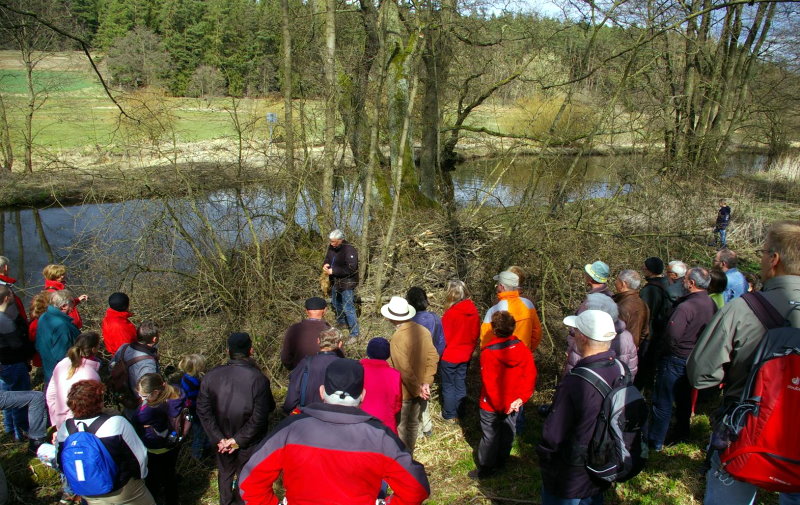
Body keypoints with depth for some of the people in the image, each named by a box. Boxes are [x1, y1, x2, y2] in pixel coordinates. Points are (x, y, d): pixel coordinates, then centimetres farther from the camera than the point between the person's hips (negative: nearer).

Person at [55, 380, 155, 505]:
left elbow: (62, 464, 1)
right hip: (123, 490, -4)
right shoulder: (117, 423, -27)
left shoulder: (65, 428, -14)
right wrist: (141, 475, 3)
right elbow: (140, 454, -18)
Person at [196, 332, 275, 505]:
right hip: (249, 444, -3)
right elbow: (259, 417, -26)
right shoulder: (258, 378, -26)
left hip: (223, 440, 3)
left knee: (225, 473, 27)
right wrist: (239, 440, -16)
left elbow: (203, 410, -13)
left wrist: (219, 438, -11)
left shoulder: (211, 375, -15)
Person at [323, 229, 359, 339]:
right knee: (336, 304, 26)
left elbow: (350, 268, -31)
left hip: (347, 283, -9)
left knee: (348, 308, -8)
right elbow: (328, 258, 16)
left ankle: (354, 333, 2)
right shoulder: (331, 247, 0)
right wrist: (326, 265, -9)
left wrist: (333, 271, -28)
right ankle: (341, 323, 50)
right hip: (335, 282, 9)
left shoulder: (349, 250, -25)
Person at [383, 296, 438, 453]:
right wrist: (426, 383, -2)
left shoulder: (397, 338, -28)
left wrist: (417, 389, -17)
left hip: (402, 391, -7)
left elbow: (405, 370, -28)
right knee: (413, 422, 23)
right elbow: (433, 357, -4)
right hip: (418, 389, 7)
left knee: (400, 427, 13)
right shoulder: (423, 331, -7)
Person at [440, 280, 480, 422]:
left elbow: (444, 337, -16)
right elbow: (476, 333, 3)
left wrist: (439, 354, -1)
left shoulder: (450, 313, -23)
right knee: (461, 384, 18)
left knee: (448, 385, 11)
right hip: (465, 356, 5)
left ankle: (450, 415, 21)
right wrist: (470, 348, 15)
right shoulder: (473, 311, -7)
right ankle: (460, 413, 28)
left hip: (449, 356, -5)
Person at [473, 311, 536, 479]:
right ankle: (500, 462, 39)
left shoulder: (488, 353, -26)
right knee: (507, 432, 22)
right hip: (514, 403, 5)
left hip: (492, 405, -4)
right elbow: (530, 375, -11)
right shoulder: (522, 349, -12)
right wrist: (521, 398, -10)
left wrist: (502, 406, -15)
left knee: (490, 436, 11)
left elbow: (490, 384, -24)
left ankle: (485, 468, 24)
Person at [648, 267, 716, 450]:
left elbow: (672, 336, -28)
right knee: (685, 398, 23)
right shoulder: (711, 305, -2)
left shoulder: (686, 306, -28)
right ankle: (681, 433, 38)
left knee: (663, 401, 3)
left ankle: (655, 441, 11)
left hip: (676, 359, -8)